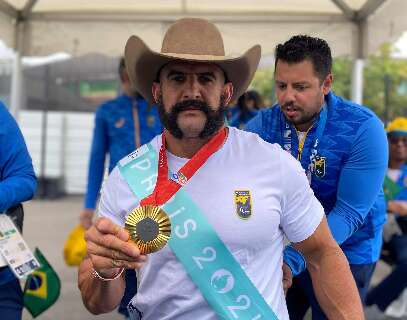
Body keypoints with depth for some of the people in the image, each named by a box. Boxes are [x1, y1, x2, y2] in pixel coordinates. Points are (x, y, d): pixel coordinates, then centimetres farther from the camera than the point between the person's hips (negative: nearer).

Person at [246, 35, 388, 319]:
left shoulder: (364, 130, -22)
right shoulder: (261, 126, -12)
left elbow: (348, 213, -25)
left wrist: (293, 259, -35)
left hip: (345, 253, -3)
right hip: (282, 246, 3)